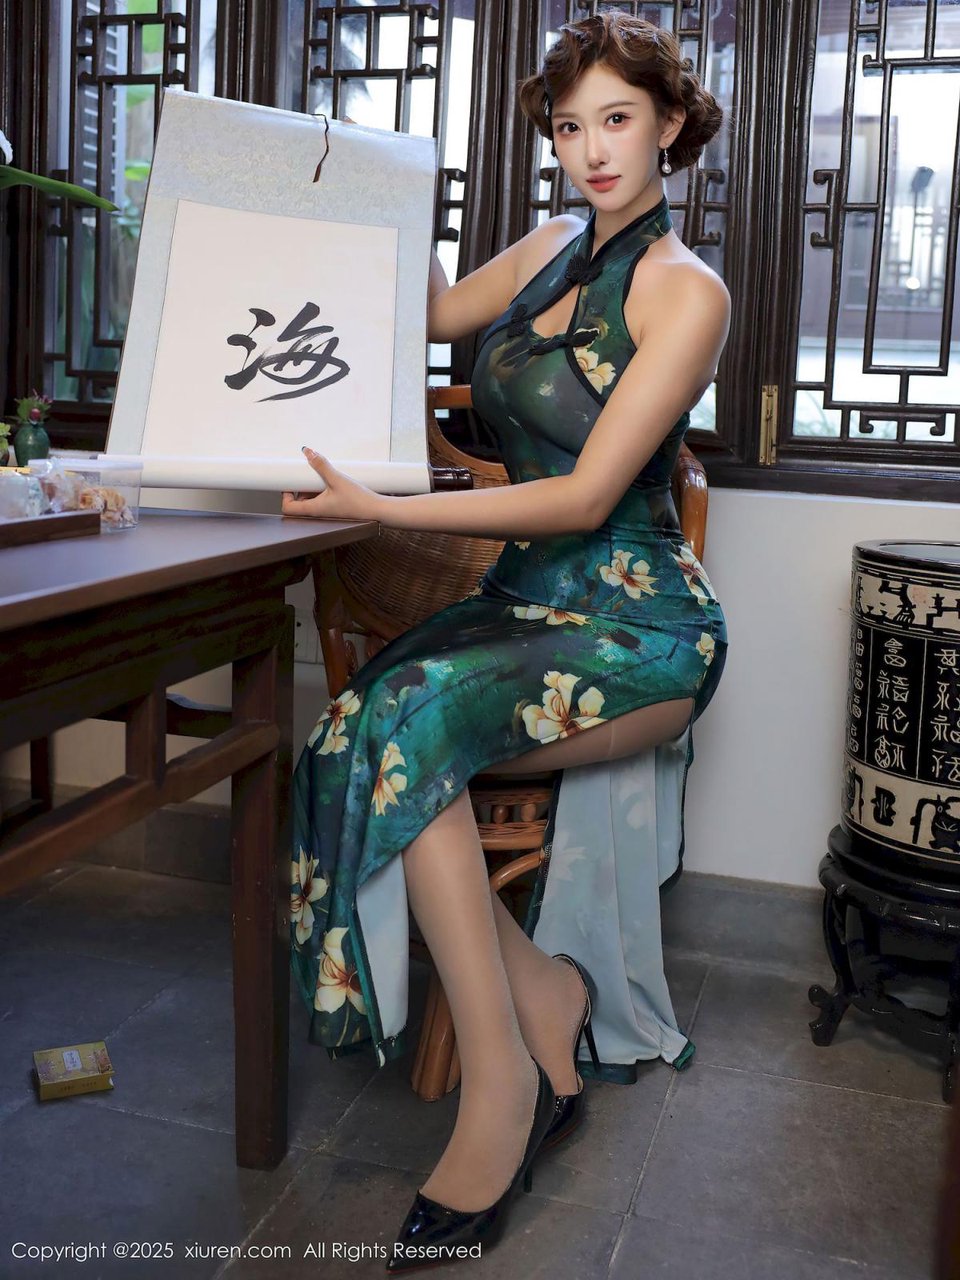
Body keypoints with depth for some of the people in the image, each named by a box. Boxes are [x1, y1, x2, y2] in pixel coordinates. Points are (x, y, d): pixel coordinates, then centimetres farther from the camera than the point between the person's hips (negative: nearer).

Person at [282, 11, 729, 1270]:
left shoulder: (686, 290, -9)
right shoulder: (554, 248, 12)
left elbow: (585, 496, -18)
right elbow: (433, 310, 30)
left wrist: (379, 509, -23)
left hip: (636, 628, -6)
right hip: (526, 600, 7)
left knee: (405, 720, -31)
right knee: (349, 737, -21)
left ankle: (499, 1078, -17)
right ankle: (541, 995, -4)